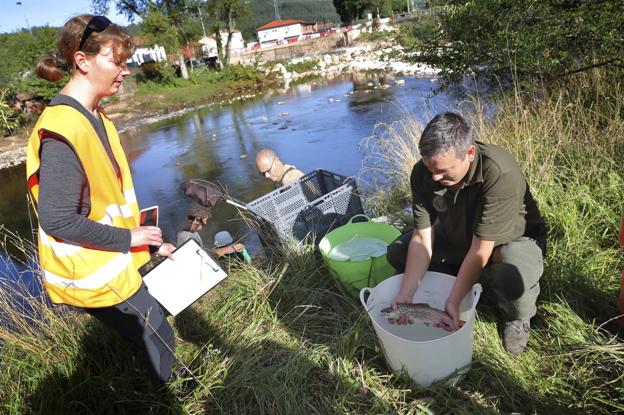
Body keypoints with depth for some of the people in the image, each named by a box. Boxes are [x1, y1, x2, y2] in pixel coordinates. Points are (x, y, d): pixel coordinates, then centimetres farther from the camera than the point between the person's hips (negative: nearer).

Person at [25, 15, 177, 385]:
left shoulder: (95, 117, 4)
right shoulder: (63, 129, -25)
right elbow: (58, 220, -25)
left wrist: (152, 242, 9)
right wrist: (128, 239, -17)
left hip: (116, 263, 9)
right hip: (93, 274, -9)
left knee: (154, 335, 23)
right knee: (158, 342, 8)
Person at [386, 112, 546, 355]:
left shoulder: (500, 174, -38)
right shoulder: (423, 172, -22)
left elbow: (480, 250, -34)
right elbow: (422, 238, -20)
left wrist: (454, 301, -34)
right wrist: (406, 294, -27)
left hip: (512, 238, -5)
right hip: (458, 235, 5)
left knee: (512, 280, -39)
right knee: (397, 253, -8)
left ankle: (518, 318, 1)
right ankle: (474, 282, 7)